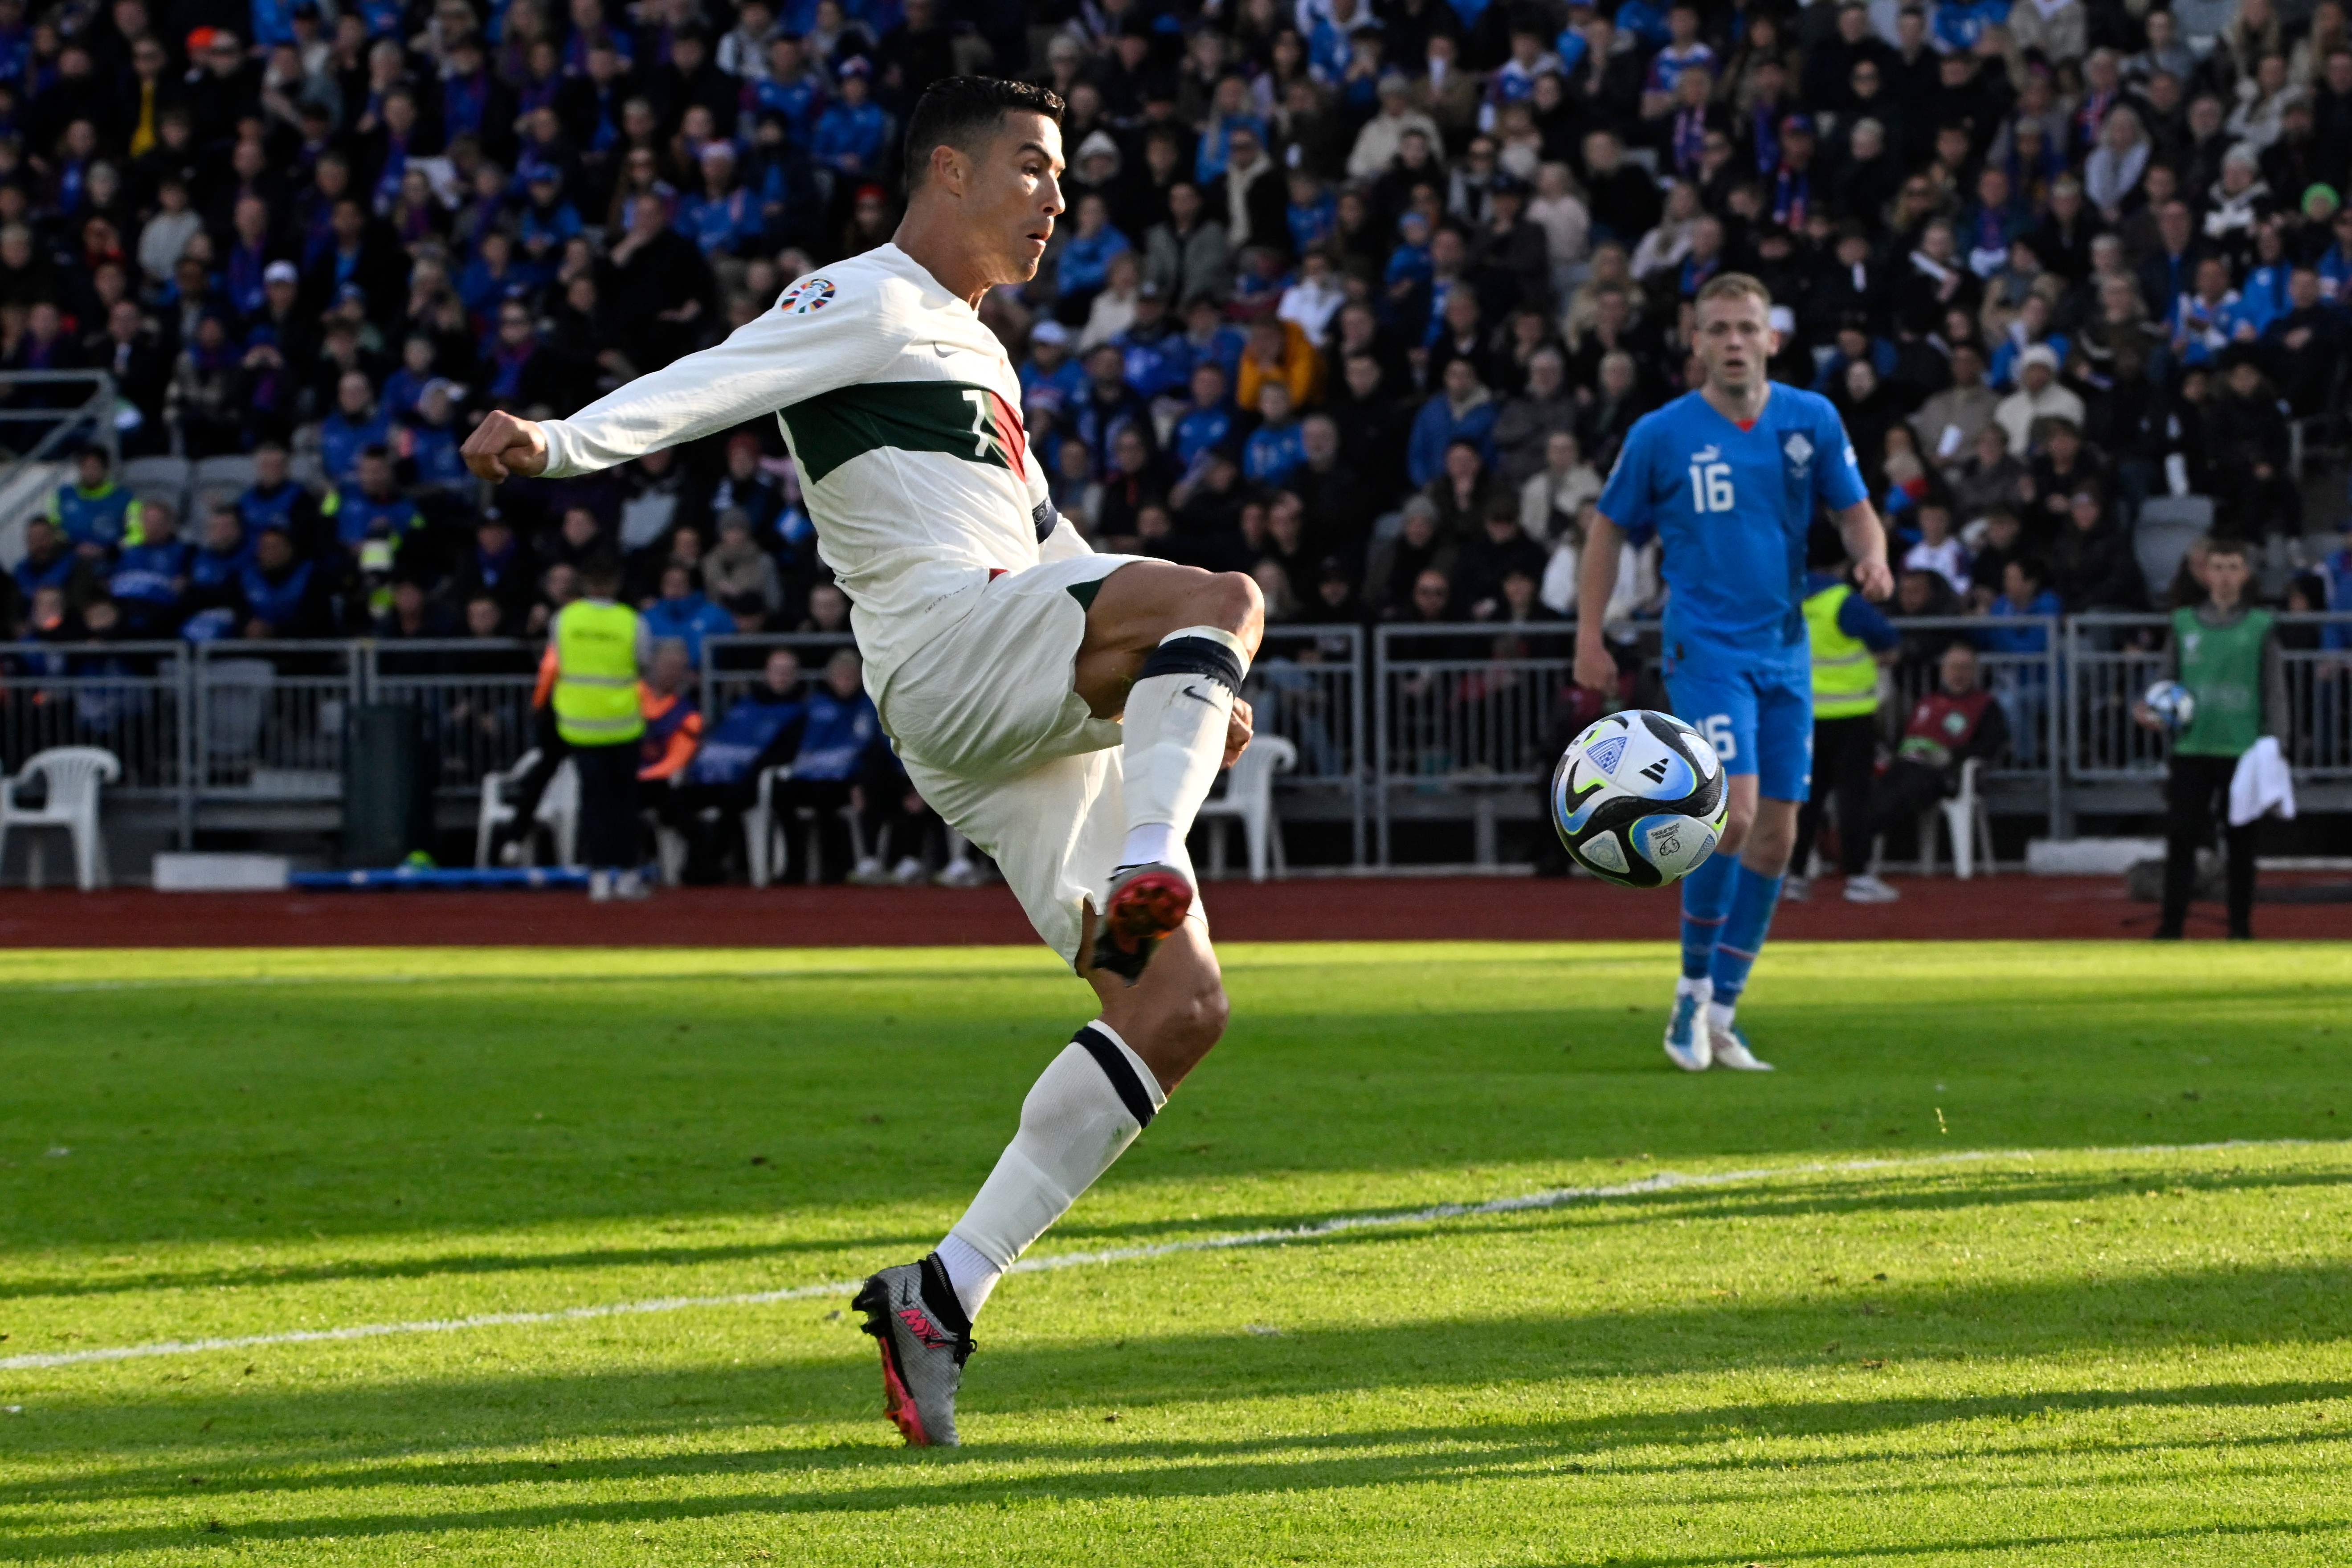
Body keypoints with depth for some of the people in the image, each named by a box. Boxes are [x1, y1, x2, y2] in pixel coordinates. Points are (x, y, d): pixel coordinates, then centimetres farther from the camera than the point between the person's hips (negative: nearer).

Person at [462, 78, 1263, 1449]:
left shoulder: (979, 356, 33)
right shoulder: (867, 304, 4)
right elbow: (712, 384, -12)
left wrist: (1185, 686, 31)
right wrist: (560, 444, -30)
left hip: (1037, 719, 9)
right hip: (946, 648, -9)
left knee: (1180, 1011, -1)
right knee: (1226, 595, -29)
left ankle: (946, 1296, -2)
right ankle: (1146, 871, -50)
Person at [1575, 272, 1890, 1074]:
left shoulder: (1812, 421, 4)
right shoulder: (1661, 435, -3)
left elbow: (1855, 510, 11)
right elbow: (1610, 527, 7)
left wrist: (1871, 556, -12)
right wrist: (1589, 635, 2)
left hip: (1785, 652, 4)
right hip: (1706, 645, -4)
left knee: (1775, 835, 5)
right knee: (1734, 812, -20)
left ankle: (1719, 1014, 16)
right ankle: (1693, 993, -3)